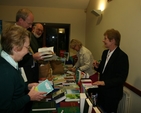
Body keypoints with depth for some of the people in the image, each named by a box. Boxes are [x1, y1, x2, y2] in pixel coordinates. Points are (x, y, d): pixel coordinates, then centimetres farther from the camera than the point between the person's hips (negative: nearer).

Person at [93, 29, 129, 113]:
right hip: (102, 91, 7)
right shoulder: (105, 52, 4)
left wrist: (104, 82, -28)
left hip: (112, 94, -7)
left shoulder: (122, 56, -20)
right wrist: (98, 67, -6)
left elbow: (121, 78, -22)